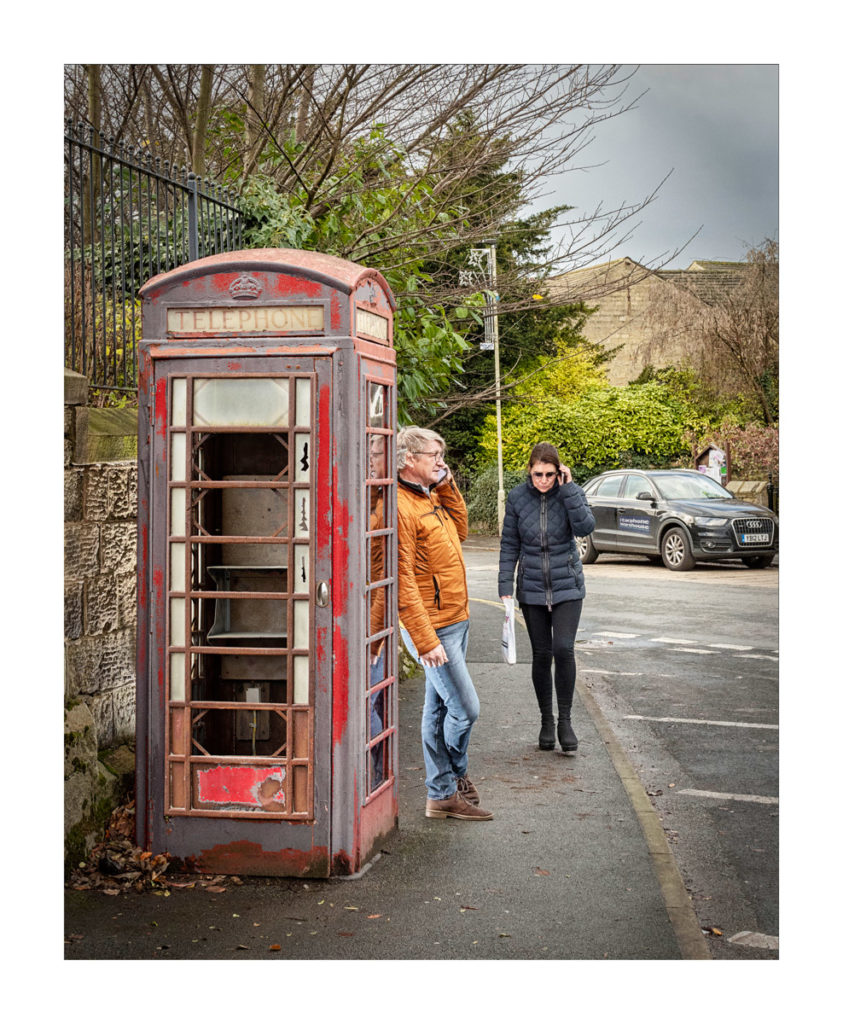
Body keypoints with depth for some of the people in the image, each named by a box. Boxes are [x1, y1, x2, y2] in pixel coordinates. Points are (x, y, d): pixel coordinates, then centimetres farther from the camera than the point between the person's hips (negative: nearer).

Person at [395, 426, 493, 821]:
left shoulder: (431, 498, 11)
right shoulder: (400, 508, -19)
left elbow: (460, 532, 21)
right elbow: (402, 581, -23)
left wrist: (448, 487, 8)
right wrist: (425, 639, -23)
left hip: (454, 622, 10)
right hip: (433, 627, -10)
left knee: (439, 708, 14)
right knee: (465, 708, -4)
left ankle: (441, 794, 22)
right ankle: (456, 777, 15)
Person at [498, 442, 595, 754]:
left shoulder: (570, 493, -5)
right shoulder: (517, 497, -2)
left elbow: (585, 526, -22)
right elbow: (509, 545, 3)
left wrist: (567, 489, -21)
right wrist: (505, 586, -2)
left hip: (567, 587, -1)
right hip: (532, 589, 1)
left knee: (563, 649, -15)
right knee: (541, 655, 5)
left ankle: (565, 720, -1)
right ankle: (546, 722, 19)